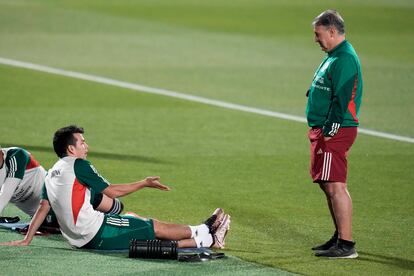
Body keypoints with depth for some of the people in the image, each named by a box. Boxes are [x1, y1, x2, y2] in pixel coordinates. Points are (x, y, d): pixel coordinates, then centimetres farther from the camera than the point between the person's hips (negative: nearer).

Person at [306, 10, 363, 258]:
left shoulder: (345, 59, -17)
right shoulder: (333, 56, 17)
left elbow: (343, 99, -22)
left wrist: (330, 132, -21)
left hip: (335, 132, -11)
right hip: (324, 130, 11)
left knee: (335, 186, -12)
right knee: (328, 185, 16)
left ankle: (346, 245, -12)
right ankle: (340, 238, 25)